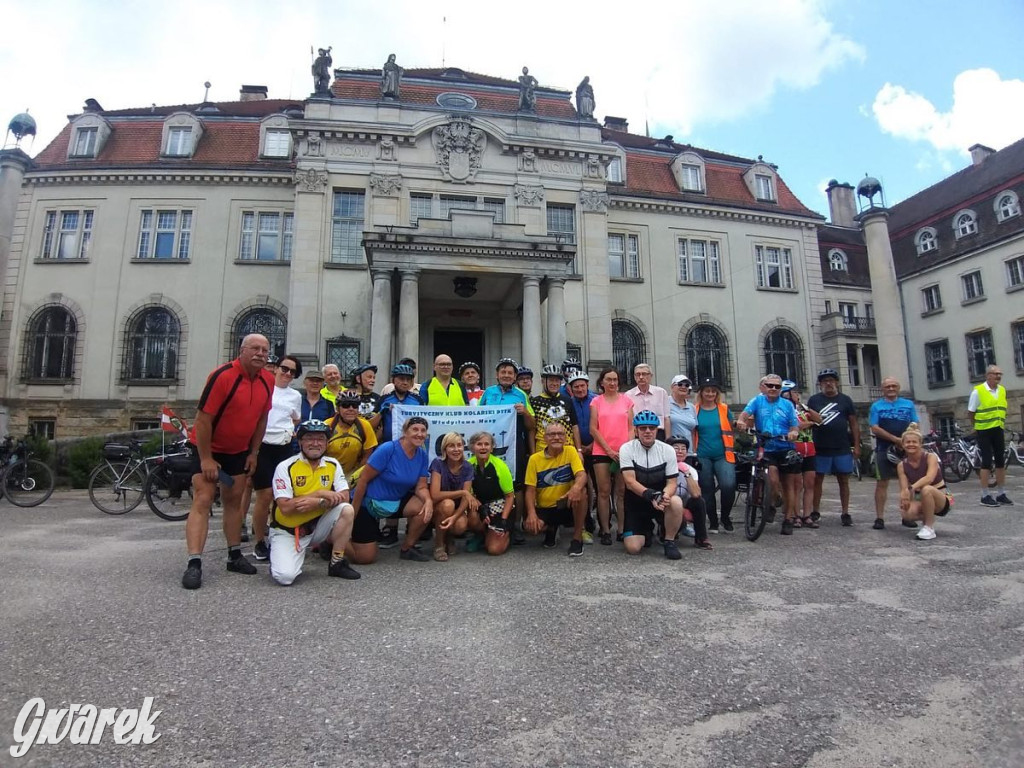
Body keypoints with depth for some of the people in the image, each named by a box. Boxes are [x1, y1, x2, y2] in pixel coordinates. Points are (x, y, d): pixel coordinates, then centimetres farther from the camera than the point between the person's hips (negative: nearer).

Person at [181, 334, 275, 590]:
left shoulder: (267, 381, -5)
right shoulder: (222, 376, -23)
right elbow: (203, 419, -22)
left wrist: (253, 452, 5)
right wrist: (206, 458, -20)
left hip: (239, 451, 6)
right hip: (208, 449, -6)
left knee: (234, 501, 11)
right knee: (202, 502, -11)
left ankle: (235, 556, 20)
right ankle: (194, 564, -11)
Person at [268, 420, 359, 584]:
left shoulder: (333, 465, -2)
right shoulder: (285, 467, -13)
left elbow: (344, 498, -11)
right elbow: (285, 508, -20)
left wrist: (317, 503, -27)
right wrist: (320, 493, -23)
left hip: (317, 526, 3)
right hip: (287, 531, -3)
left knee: (347, 510, -22)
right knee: (285, 576, -23)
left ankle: (337, 563, -4)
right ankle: (280, 555, 15)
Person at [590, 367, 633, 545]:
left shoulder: (626, 400, 8)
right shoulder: (596, 401, 5)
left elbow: (631, 428, 7)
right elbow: (593, 429, 0)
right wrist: (609, 450, -7)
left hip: (623, 452, 1)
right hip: (602, 451, -1)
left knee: (622, 491, 2)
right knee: (604, 491, 1)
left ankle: (622, 530, 9)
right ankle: (605, 531, 7)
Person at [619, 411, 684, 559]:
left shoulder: (668, 450, -5)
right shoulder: (627, 449, -10)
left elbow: (672, 482, -6)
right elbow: (630, 482, -17)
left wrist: (665, 496, -30)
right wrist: (650, 495, -35)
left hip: (661, 501, 1)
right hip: (635, 503, 0)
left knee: (676, 502, -35)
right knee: (633, 548, -14)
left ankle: (669, 541, -8)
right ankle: (647, 529, 23)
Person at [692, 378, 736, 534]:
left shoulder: (724, 409, 7)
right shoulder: (695, 410, 3)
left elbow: (730, 431, 14)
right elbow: (692, 434, 7)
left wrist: (732, 450, 10)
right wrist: (693, 453, 2)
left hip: (723, 456, 0)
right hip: (703, 457, 0)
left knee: (729, 486, -17)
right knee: (707, 490, 6)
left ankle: (726, 517, 7)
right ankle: (713, 522, 21)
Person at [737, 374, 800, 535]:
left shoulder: (787, 404, 9)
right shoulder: (757, 401, 5)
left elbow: (795, 424, 5)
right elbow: (746, 412, -12)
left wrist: (793, 432, -18)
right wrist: (741, 420, -35)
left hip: (786, 449, 2)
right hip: (766, 449, -2)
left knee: (789, 484, 6)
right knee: (773, 480, -19)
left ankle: (789, 519, 17)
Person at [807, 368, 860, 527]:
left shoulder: (845, 400, 7)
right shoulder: (813, 399, 5)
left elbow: (854, 423, 7)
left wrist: (856, 445, 1)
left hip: (842, 448, 1)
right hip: (820, 448, -1)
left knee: (843, 480, 6)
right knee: (817, 479, 4)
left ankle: (845, 513, 15)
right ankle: (815, 512, 12)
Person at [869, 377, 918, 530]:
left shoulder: (908, 404, 11)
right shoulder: (876, 406, 5)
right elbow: (874, 428, -3)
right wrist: (895, 439, -12)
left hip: (905, 449, 2)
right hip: (884, 449, -2)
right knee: (882, 483, -2)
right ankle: (879, 518, 0)